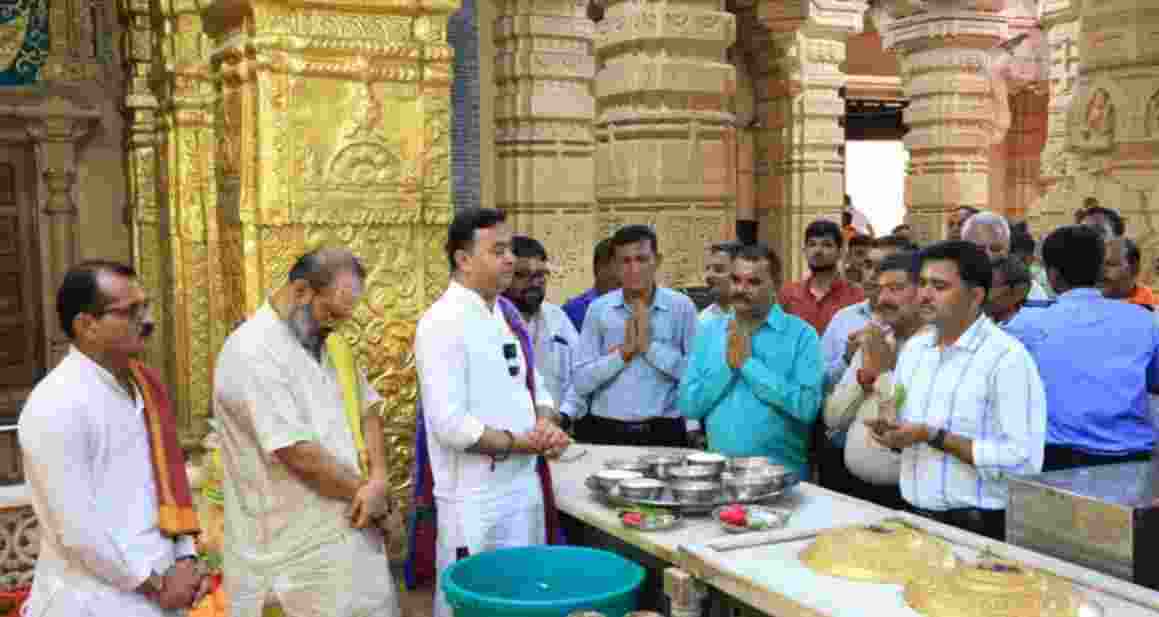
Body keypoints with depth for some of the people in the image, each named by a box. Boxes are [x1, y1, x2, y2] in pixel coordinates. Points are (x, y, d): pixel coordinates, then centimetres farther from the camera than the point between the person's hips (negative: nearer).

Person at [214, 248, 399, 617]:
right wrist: (366, 492, -9)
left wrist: (378, 479, -8)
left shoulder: (327, 341, 9)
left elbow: (366, 407, 9)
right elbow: (298, 454, -22)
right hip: (294, 544, -8)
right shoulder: (253, 352, -19)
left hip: (347, 528, 8)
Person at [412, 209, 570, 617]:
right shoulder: (443, 323, -16)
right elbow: (450, 424, -23)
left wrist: (545, 425, -6)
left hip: (525, 486, 8)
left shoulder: (508, 313, 8)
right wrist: (520, 442, -14)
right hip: (473, 499, -8)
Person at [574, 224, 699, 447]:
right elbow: (581, 382, -2)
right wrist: (623, 352, -12)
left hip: (663, 432, -1)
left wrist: (650, 346, -13)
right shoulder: (599, 308, 3)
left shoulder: (681, 306, -1)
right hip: (606, 431, 1)